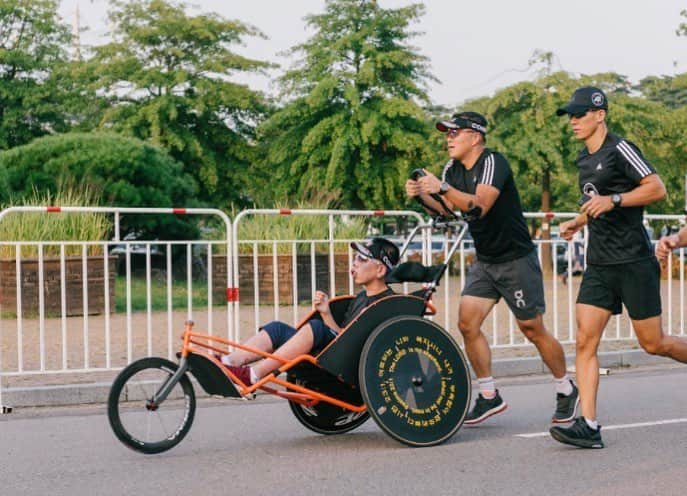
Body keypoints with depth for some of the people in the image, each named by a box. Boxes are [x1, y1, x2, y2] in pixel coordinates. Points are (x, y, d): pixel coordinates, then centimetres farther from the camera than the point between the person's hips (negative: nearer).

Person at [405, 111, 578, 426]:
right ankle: (489, 397, 7)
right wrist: (422, 196, -10)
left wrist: (442, 188, -35)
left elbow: (479, 205, -31)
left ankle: (567, 391, 20)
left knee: (533, 330, 0)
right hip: (484, 261, 7)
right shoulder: (453, 169, 7)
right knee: (467, 323, -5)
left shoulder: (492, 162, -18)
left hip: (517, 259, -7)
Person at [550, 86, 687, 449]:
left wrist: (613, 200, -22)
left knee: (653, 344, 1)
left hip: (634, 262, -7)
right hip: (599, 265, 7)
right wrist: (577, 222, 14)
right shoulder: (584, 159, 16)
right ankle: (588, 426, -7)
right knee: (585, 341, -6)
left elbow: (657, 189, -14)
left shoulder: (619, 149, -9)